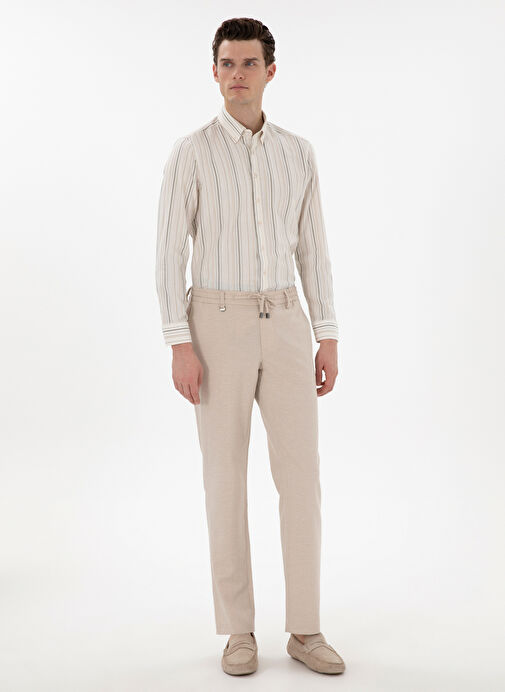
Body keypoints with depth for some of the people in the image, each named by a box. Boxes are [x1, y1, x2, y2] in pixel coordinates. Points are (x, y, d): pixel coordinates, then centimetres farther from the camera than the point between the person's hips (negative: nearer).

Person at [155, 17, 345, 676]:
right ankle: (239, 632, 14)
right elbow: (170, 253, -4)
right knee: (227, 478, 0)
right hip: (218, 325, -3)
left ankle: (305, 629, 12)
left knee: (302, 473, -1)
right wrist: (180, 347, -13)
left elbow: (313, 250, 11)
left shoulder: (298, 152, 12)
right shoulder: (190, 152, 0)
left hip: (284, 325, 3)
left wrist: (328, 338, 5)